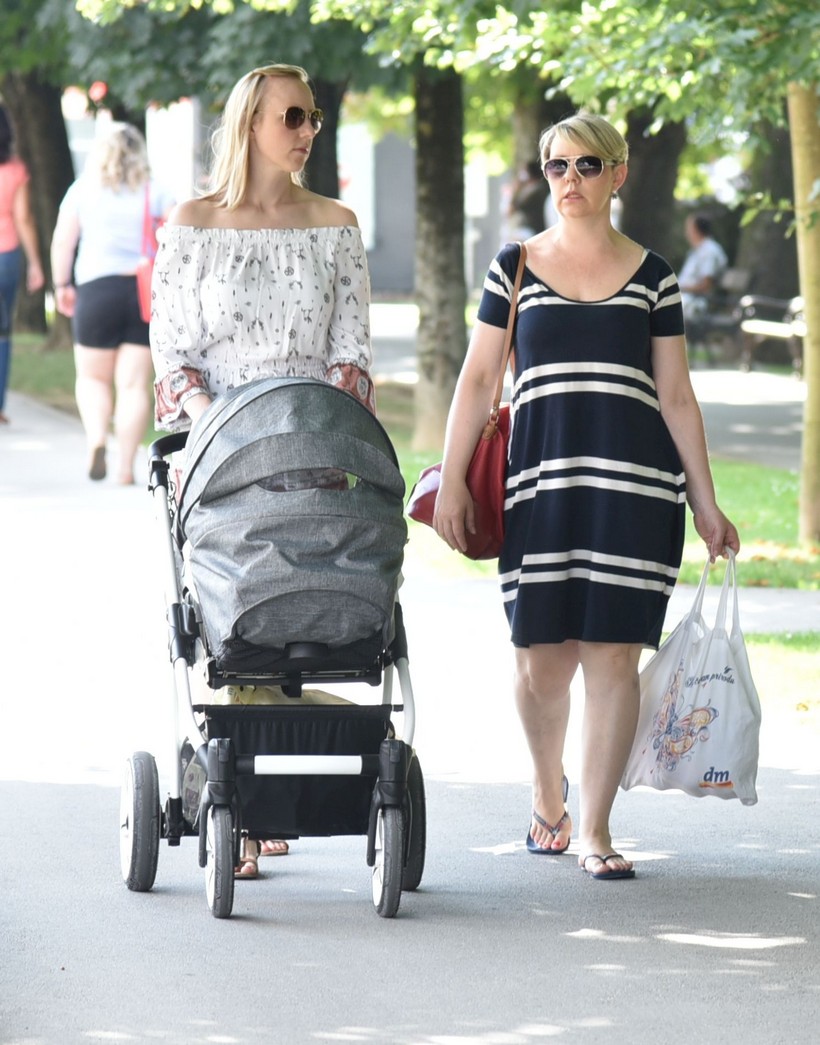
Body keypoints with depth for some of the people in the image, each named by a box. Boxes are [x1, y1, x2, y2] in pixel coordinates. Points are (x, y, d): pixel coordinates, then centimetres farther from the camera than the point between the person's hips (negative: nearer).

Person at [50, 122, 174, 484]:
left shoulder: (83, 190, 3)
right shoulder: (155, 193, 4)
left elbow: (62, 241, 1)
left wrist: (61, 284, 10)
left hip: (97, 291, 0)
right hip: (147, 291, 0)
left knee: (93, 377, 14)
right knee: (135, 384, 4)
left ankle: (96, 437, -11)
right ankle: (126, 464, -1)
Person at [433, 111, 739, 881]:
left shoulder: (652, 276, 9)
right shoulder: (514, 267, 9)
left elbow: (676, 397, 10)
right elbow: (478, 378, 9)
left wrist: (705, 502, 7)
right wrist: (452, 478, 1)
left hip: (633, 483, 0)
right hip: (540, 476, 0)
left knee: (614, 654, -4)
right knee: (541, 657, 0)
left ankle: (596, 831, 3)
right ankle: (548, 797, 26)